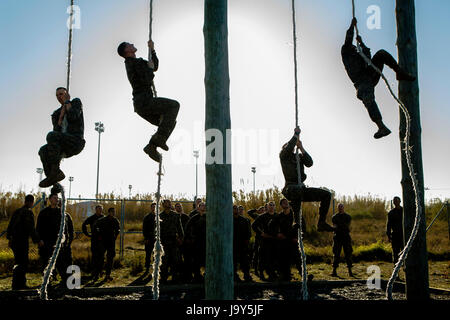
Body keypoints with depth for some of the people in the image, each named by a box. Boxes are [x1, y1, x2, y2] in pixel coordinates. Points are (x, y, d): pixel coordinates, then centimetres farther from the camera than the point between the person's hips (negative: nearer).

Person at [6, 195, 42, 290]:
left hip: (14, 241, 9)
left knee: (21, 262, 16)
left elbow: (10, 226, 20)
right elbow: (31, 228, -16)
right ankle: (17, 285, -3)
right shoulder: (28, 212, -13)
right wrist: (38, 240, -9)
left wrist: (9, 238, 30)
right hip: (22, 241, -9)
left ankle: (21, 284, 22)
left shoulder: (17, 211, 13)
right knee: (21, 263, -3)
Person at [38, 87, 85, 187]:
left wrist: (67, 101, 1)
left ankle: (55, 171, -30)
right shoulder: (56, 113, 23)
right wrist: (61, 116, 0)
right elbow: (57, 130, 10)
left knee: (51, 135, -30)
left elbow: (73, 117, -11)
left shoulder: (76, 102, 11)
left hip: (76, 142, -6)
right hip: (64, 147, 6)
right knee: (43, 150, -20)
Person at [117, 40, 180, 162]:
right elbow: (147, 81, -20)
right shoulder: (136, 62, -8)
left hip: (140, 106, 10)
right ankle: (160, 137, -16)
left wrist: (152, 50, 22)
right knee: (174, 105, -11)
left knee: (170, 122, 11)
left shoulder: (132, 63, 24)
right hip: (144, 101, -10)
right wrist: (149, 68, -3)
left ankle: (151, 147, 3)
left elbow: (155, 66, 30)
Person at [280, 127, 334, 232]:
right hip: (290, 187, -7)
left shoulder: (299, 156, 23)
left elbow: (309, 163, 5)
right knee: (297, 189, -43)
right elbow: (289, 148, -12)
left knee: (326, 194, -1)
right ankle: (297, 222, -40)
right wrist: (296, 135, -1)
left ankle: (321, 223, -1)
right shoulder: (283, 155, 10)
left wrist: (301, 148, 1)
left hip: (301, 189, 7)